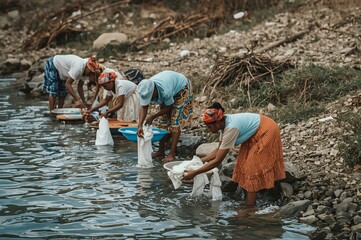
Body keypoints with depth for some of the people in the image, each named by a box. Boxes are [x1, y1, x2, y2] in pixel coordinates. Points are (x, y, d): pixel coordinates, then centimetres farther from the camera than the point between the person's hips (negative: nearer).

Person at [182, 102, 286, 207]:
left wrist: (194, 173, -26)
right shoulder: (224, 123, -7)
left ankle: (250, 207, 0)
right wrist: (201, 160, -4)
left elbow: (217, 161, -29)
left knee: (251, 168, -6)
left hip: (266, 132, -9)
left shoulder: (231, 128, -32)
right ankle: (247, 199, 18)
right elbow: (219, 149, 4)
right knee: (244, 164, 10)